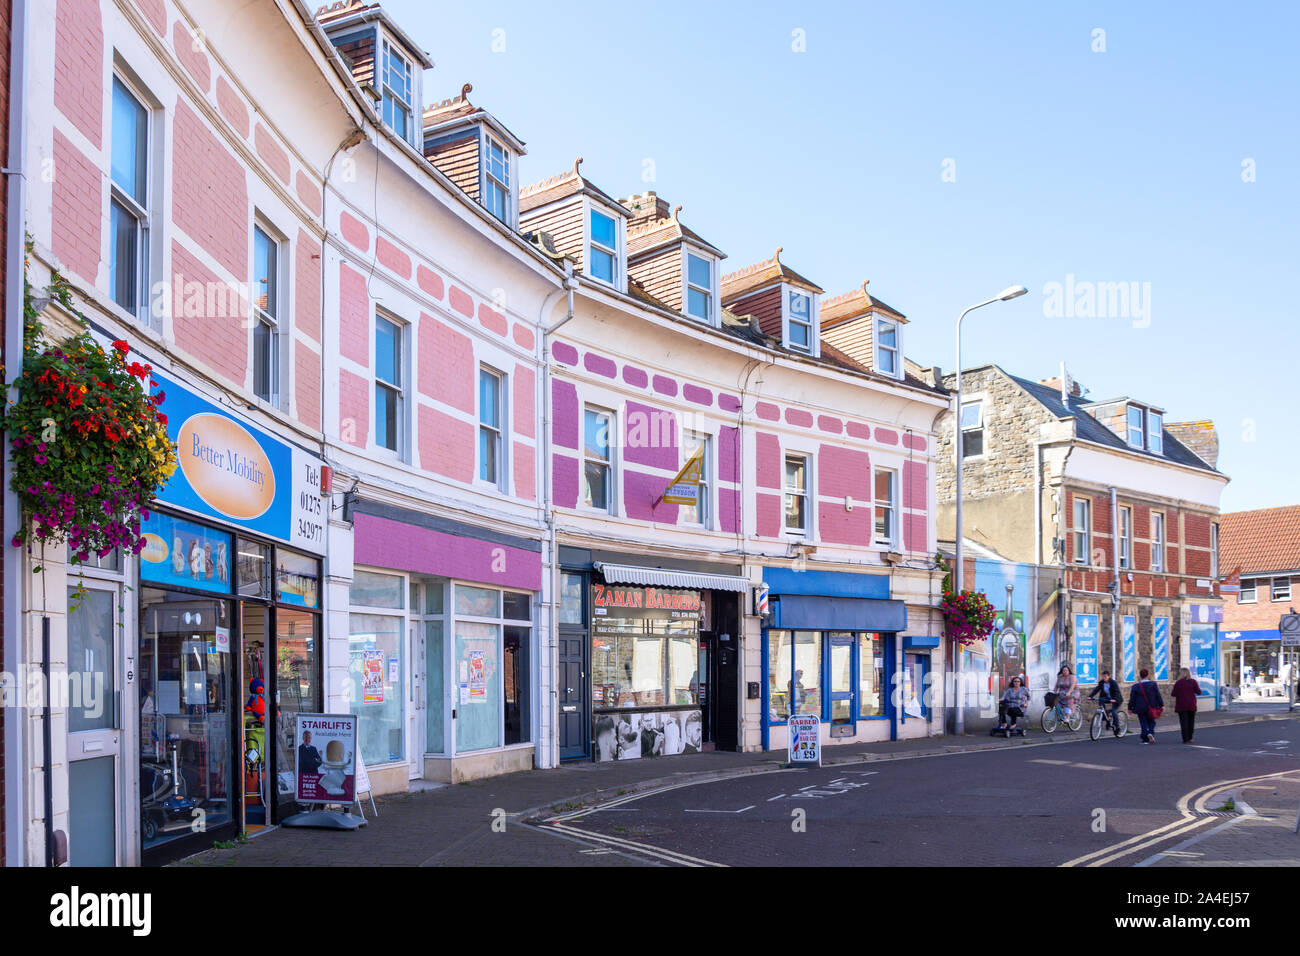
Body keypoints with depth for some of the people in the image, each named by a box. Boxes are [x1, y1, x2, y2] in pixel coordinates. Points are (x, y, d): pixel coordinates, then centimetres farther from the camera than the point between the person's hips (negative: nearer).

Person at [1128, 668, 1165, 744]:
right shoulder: (1153, 684, -3)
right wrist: (1162, 705, 4)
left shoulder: (1136, 686, -6)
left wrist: (1130, 708, 7)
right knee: (1151, 722, 16)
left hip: (1141, 709, -1)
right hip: (1151, 708, 1)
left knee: (1144, 723, 4)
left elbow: (1132, 699, -2)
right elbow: (1158, 696, -2)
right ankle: (1151, 733, -9)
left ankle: (1145, 739, -4)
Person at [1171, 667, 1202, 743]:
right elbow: (1199, 692, -1)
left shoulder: (1178, 682, -7)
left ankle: (1185, 739, -4)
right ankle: (1190, 738, 15)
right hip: (1192, 705, 2)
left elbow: (1174, 694, -7)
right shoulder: (1193, 681, -2)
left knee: (1183, 722, 0)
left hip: (1181, 706, -2)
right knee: (1191, 721, 14)